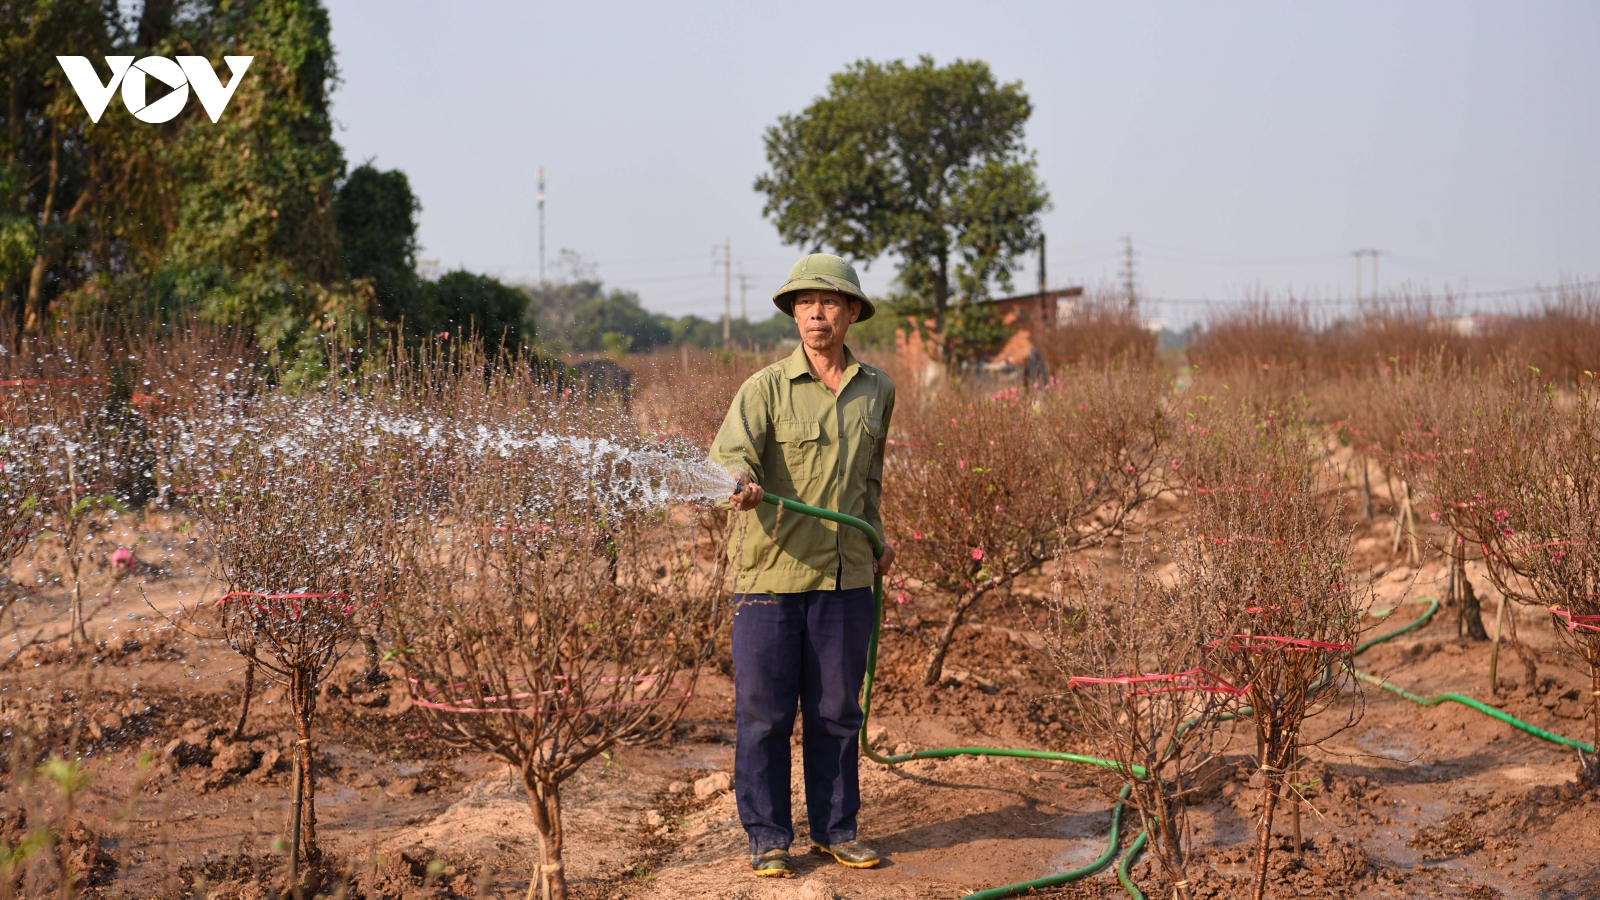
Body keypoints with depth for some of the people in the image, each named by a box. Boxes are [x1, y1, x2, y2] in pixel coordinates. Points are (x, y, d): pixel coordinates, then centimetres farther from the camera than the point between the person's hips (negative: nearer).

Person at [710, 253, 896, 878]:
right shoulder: (766, 388, -4)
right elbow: (732, 450, -20)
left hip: (846, 576, 3)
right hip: (771, 572, -3)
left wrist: (874, 538, 25)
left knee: (836, 711, 10)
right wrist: (741, 483, -41)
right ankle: (767, 838, 14)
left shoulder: (877, 390, 10)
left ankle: (834, 828, 23)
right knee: (764, 714, 2)